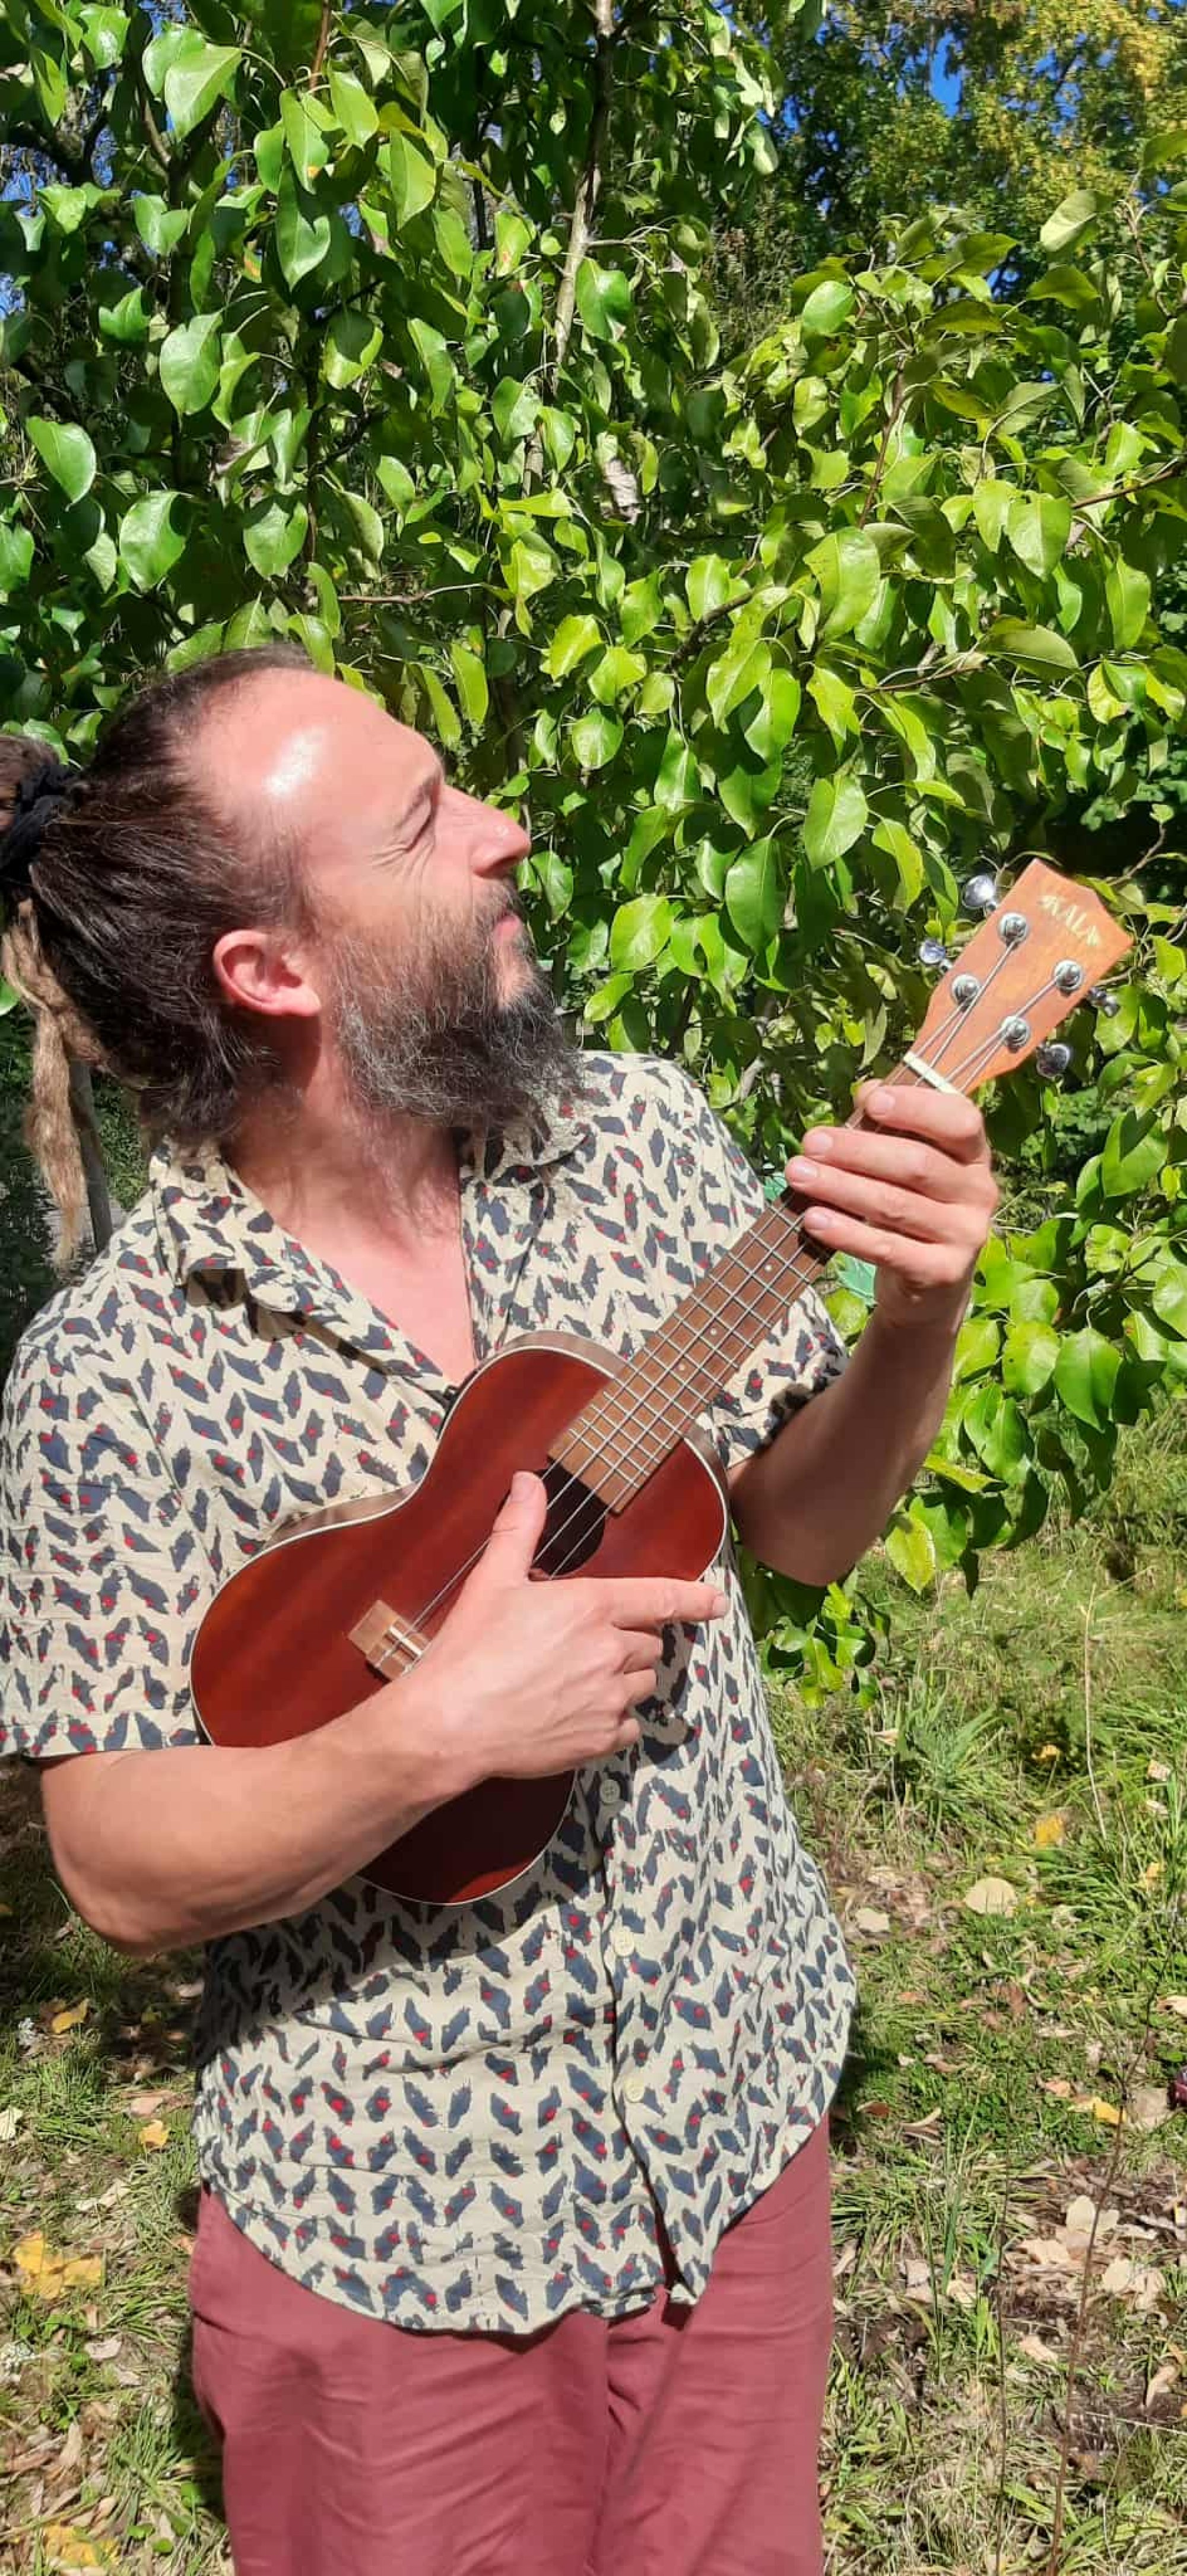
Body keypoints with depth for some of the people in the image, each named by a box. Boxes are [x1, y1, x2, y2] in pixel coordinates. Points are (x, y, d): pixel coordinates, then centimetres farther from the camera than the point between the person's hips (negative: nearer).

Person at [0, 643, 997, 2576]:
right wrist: (434, 1730, -31)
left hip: (734, 2109, 4)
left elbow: (806, 1523, 0)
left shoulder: (641, 1135, -8)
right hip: (397, 2218, -3)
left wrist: (918, 1307, -19)